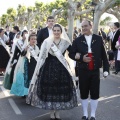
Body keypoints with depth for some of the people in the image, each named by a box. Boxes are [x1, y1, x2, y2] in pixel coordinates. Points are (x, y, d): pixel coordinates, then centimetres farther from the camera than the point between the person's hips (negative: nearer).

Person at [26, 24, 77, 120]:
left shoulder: (65, 42, 1)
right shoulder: (47, 41, -3)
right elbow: (41, 56, -2)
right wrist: (38, 69, -4)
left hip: (61, 69, 1)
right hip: (48, 68, -1)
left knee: (61, 90, 5)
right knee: (49, 90, 3)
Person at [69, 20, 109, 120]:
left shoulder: (98, 39, 1)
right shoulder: (78, 40, 2)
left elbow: (103, 55, 3)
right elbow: (71, 54, 4)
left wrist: (106, 69, -2)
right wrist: (81, 58, -13)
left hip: (95, 71, 0)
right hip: (83, 71, 0)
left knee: (95, 93, 4)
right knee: (84, 93, 8)